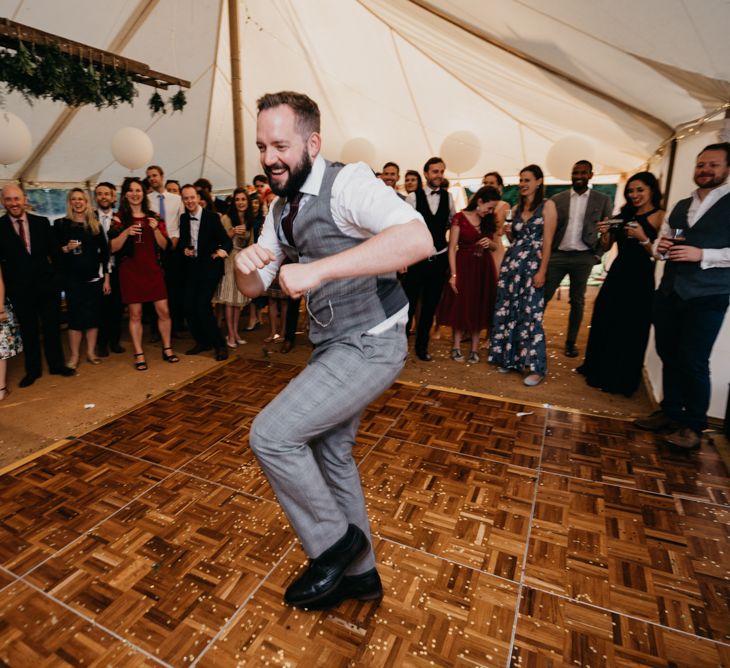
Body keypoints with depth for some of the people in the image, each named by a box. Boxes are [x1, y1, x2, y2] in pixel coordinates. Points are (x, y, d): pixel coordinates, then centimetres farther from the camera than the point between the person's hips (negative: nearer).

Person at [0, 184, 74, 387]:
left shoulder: (42, 222, 2)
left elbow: (54, 251, 7)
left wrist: (53, 274, 4)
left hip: (46, 284, 1)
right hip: (19, 288, -1)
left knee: (52, 327, 10)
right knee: (28, 330, 10)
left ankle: (57, 365, 25)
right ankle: (33, 370, 24)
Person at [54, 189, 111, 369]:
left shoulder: (95, 224, 8)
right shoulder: (61, 224, 3)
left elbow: (104, 252, 6)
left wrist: (106, 278, 2)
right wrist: (66, 248, -16)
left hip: (95, 277, 2)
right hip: (73, 278, -1)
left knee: (94, 315, 4)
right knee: (76, 316, -1)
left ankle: (91, 352, 15)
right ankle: (74, 356, 8)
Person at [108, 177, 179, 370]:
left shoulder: (153, 217, 10)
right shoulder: (119, 218, 3)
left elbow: (164, 245, 6)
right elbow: (113, 247, -2)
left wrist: (156, 229, -10)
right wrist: (126, 233, -17)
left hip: (153, 269, 2)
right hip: (130, 270, -2)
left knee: (163, 311, 1)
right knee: (135, 314, 1)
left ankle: (167, 349, 17)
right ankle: (139, 355, 11)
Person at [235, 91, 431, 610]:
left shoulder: (347, 183, -16)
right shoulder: (282, 209, 10)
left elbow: (418, 239, -34)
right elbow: (254, 288, 12)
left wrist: (319, 269, -39)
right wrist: (244, 264, -12)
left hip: (370, 344, -9)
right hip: (332, 346, 9)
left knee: (272, 435, -13)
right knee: (330, 454, 17)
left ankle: (334, 542, 13)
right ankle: (359, 572, 39)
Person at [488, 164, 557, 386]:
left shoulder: (547, 205, -2)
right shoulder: (516, 209, 14)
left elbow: (547, 242, -9)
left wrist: (542, 271, -14)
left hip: (532, 266, -6)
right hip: (511, 263, 6)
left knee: (530, 315, -6)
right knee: (508, 312, 7)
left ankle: (536, 367, 4)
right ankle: (511, 359, 20)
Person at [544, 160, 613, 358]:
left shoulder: (603, 200, 6)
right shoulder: (558, 199, 7)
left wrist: (599, 252, -2)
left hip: (583, 257, 0)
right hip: (558, 254, 0)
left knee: (577, 301, 7)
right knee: (543, 295, -5)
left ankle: (571, 342, 16)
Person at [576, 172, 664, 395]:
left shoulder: (660, 217, -7)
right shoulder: (625, 216, 12)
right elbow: (605, 248, 15)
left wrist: (643, 239, -26)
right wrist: (605, 233, -4)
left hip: (640, 279, -7)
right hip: (617, 275, 7)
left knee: (628, 331, 4)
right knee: (604, 324, 15)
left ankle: (620, 380, 21)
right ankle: (599, 370, 34)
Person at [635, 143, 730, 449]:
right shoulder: (680, 206, 16)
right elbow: (662, 243, 21)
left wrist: (701, 254, -20)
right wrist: (661, 245, 0)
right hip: (669, 293, 6)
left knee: (693, 362, -3)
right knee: (669, 356, 11)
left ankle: (693, 425, 14)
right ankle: (671, 412, 26)